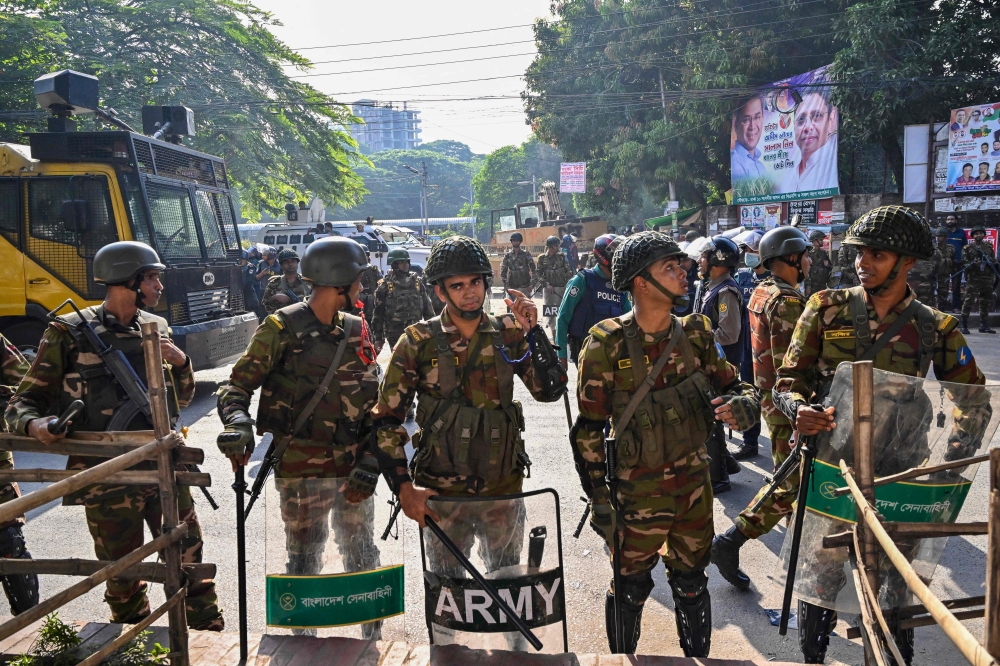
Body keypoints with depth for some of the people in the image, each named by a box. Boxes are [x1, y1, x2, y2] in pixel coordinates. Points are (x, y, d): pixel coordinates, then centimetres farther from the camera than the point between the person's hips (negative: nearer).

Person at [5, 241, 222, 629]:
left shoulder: (157, 328, 9)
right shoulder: (69, 333, -5)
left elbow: (181, 399, 16)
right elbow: (25, 401, -2)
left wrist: (180, 361, -3)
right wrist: (34, 425, -24)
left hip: (165, 469, 3)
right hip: (108, 478, -3)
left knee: (189, 562, 8)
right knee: (123, 575, 10)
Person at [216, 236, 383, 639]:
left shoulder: (356, 331, 8)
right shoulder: (282, 328, -6)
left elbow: (374, 402, 6)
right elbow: (237, 384, -8)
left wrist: (370, 462, -4)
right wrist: (237, 421, -30)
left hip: (352, 467, 4)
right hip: (301, 470, -4)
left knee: (363, 558, 12)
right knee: (304, 561, 8)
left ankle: (374, 637, 29)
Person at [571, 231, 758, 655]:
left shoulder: (695, 334, -4)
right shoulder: (608, 345, -17)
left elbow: (735, 388, 5)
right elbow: (588, 432, -11)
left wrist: (741, 406, -20)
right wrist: (599, 502, -10)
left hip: (694, 486, 4)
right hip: (638, 492, -4)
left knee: (691, 584, 21)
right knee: (630, 588, 14)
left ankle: (698, 657, 43)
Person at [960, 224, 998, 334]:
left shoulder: (989, 247, 14)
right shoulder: (968, 248, 2)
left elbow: (994, 263, 18)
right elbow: (964, 262, -2)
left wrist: (996, 276, 14)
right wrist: (970, 265, -21)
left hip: (987, 279, 5)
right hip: (973, 279, -5)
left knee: (986, 302, 9)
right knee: (969, 301, -9)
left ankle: (984, 325, 19)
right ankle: (964, 326, -7)